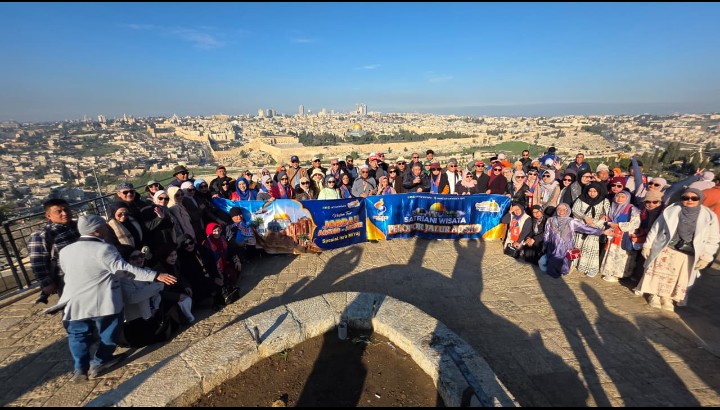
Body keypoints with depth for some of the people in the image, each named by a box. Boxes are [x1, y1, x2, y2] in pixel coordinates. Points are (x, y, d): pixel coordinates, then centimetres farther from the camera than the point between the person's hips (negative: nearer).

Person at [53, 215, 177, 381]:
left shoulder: (64, 251, 5)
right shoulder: (104, 249, -17)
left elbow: (68, 273, 20)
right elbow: (125, 268, -25)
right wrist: (155, 276, -29)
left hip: (75, 303, 6)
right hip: (103, 302, -6)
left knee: (78, 335, 21)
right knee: (108, 334, 14)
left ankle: (80, 369, 23)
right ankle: (98, 364, 22)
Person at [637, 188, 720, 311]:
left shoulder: (709, 216, -1)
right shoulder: (671, 210, -3)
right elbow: (655, 228, 2)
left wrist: (706, 257, -4)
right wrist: (647, 245, 0)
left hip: (688, 256, 1)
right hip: (665, 250, -1)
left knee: (681, 280, 10)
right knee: (660, 274, 7)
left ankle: (667, 298, 25)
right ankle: (655, 295, 23)